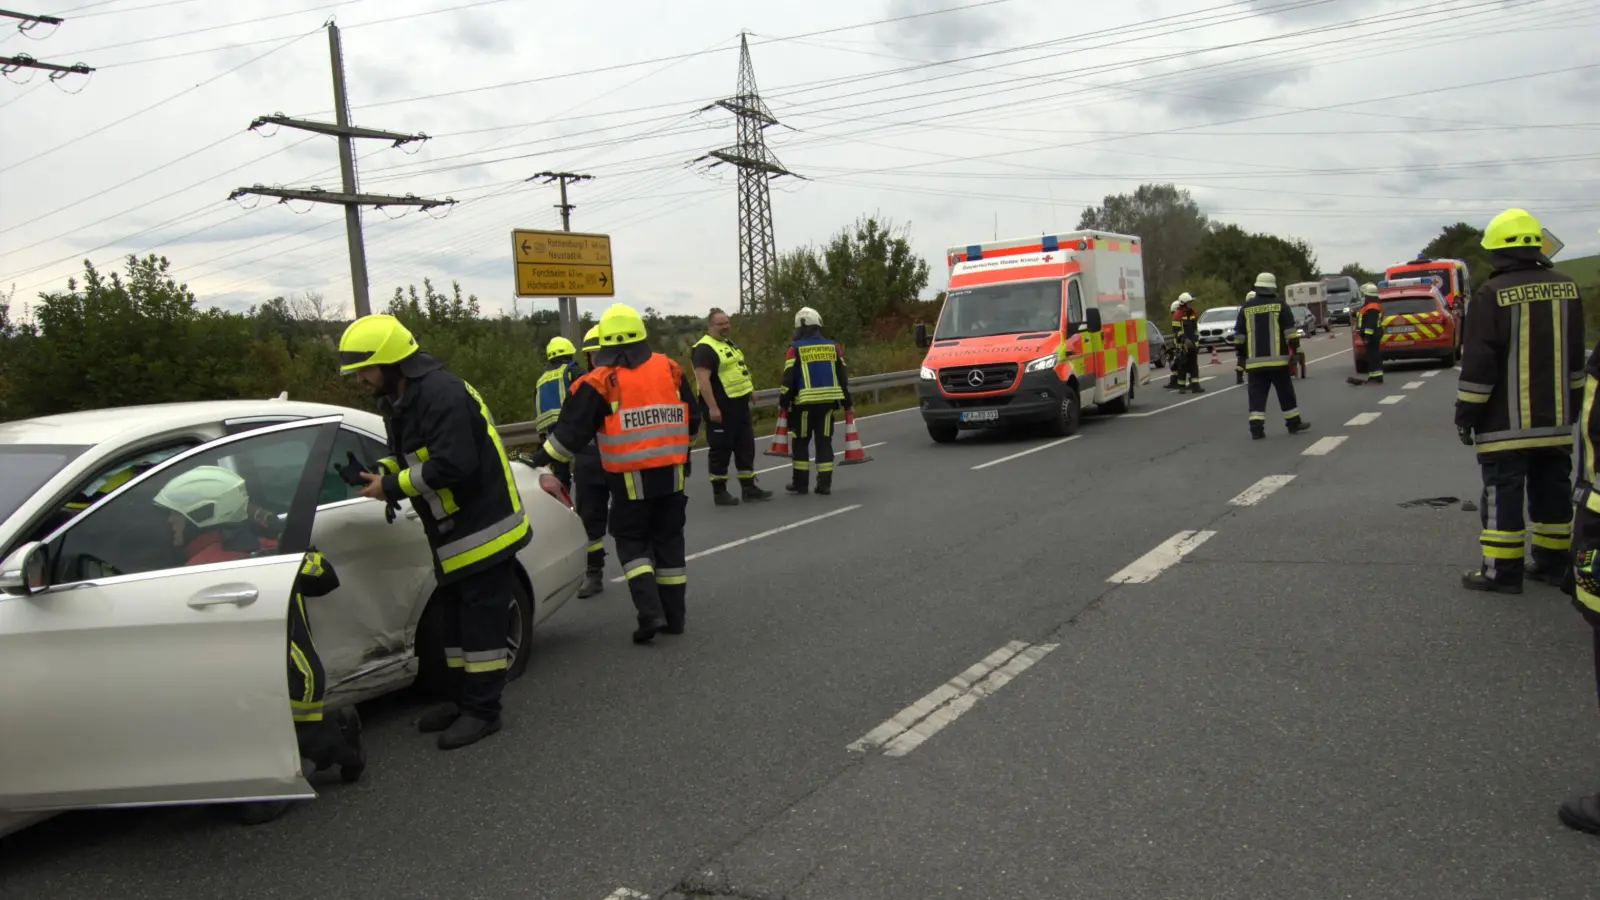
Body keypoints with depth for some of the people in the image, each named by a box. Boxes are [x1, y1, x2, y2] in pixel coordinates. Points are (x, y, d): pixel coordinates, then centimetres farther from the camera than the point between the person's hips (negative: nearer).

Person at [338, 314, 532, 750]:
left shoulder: (442, 394, -23)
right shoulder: (398, 399, 10)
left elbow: (453, 464, -29)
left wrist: (394, 487, -20)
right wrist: (383, 471, -1)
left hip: (484, 528, -10)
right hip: (455, 534, 10)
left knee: (481, 620, -3)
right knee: (456, 619, 17)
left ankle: (482, 710, 6)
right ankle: (465, 701, 29)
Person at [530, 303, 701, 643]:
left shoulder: (600, 382, -8)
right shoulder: (670, 369, 5)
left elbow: (570, 432, -7)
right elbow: (693, 422, 13)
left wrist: (540, 459, 4)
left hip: (631, 479, -4)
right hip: (671, 474, 4)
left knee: (632, 542, 9)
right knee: (669, 540, 14)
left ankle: (650, 612, -6)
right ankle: (674, 615, 19)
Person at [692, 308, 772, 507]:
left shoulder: (728, 344, 16)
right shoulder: (704, 348, -15)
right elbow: (703, 380, -23)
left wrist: (750, 386, 21)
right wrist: (712, 407, -27)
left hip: (739, 404, 9)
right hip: (721, 407, -9)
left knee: (746, 446, 12)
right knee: (721, 449, -1)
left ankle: (748, 487, 20)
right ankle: (719, 492, 7)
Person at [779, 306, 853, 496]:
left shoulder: (795, 349, -5)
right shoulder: (833, 346, 7)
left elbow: (788, 379, -7)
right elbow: (843, 376, 9)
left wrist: (783, 403, 2)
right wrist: (848, 402, 17)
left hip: (805, 402, -3)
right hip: (828, 401, 3)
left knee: (800, 442, 8)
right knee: (824, 442, 8)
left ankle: (800, 483, 9)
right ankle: (824, 484, 5)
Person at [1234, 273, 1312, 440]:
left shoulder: (1246, 308, 6)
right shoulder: (1280, 305, -1)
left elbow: (1239, 335, 7)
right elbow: (1289, 332, -5)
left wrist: (1241, 355, 16)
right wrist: (1294, 350, 1)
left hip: (1255, 360, 2)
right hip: (1277, 359, -1)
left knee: (1257, 394, 1)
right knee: (1285, 392, 10)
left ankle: (1256, 428, -8)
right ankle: (1294, 423, 19)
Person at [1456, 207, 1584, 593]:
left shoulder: (1491, 294, -14)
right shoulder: (1566, 287, 8)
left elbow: (1478, 363, -14)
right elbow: (1575, 357, 16)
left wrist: (1466, 413, -7)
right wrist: (1572, 406, 25)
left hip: (1506, 423, -6)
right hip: (1556, 419, 6)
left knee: (1503, 493, -2)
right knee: (1552, 489, 14)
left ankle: (1502, 571, 0)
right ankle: (1552, 563, 22)